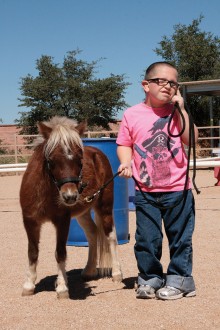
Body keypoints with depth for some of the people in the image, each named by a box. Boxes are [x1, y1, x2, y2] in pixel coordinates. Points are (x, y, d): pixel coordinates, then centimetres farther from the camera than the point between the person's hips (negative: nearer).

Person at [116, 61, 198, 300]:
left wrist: (180, 110, -11)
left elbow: (191, 139, -9)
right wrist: (126, 162, -13)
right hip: (145, 192, 0)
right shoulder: (132, 115, 1)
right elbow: (124, 144, 6)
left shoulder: (177, 113, 1)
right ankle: (150, 278, 23)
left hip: (178, 189, 0)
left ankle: (178, 279, 23)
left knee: (180, 237, 8)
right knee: (146, 238, 6)